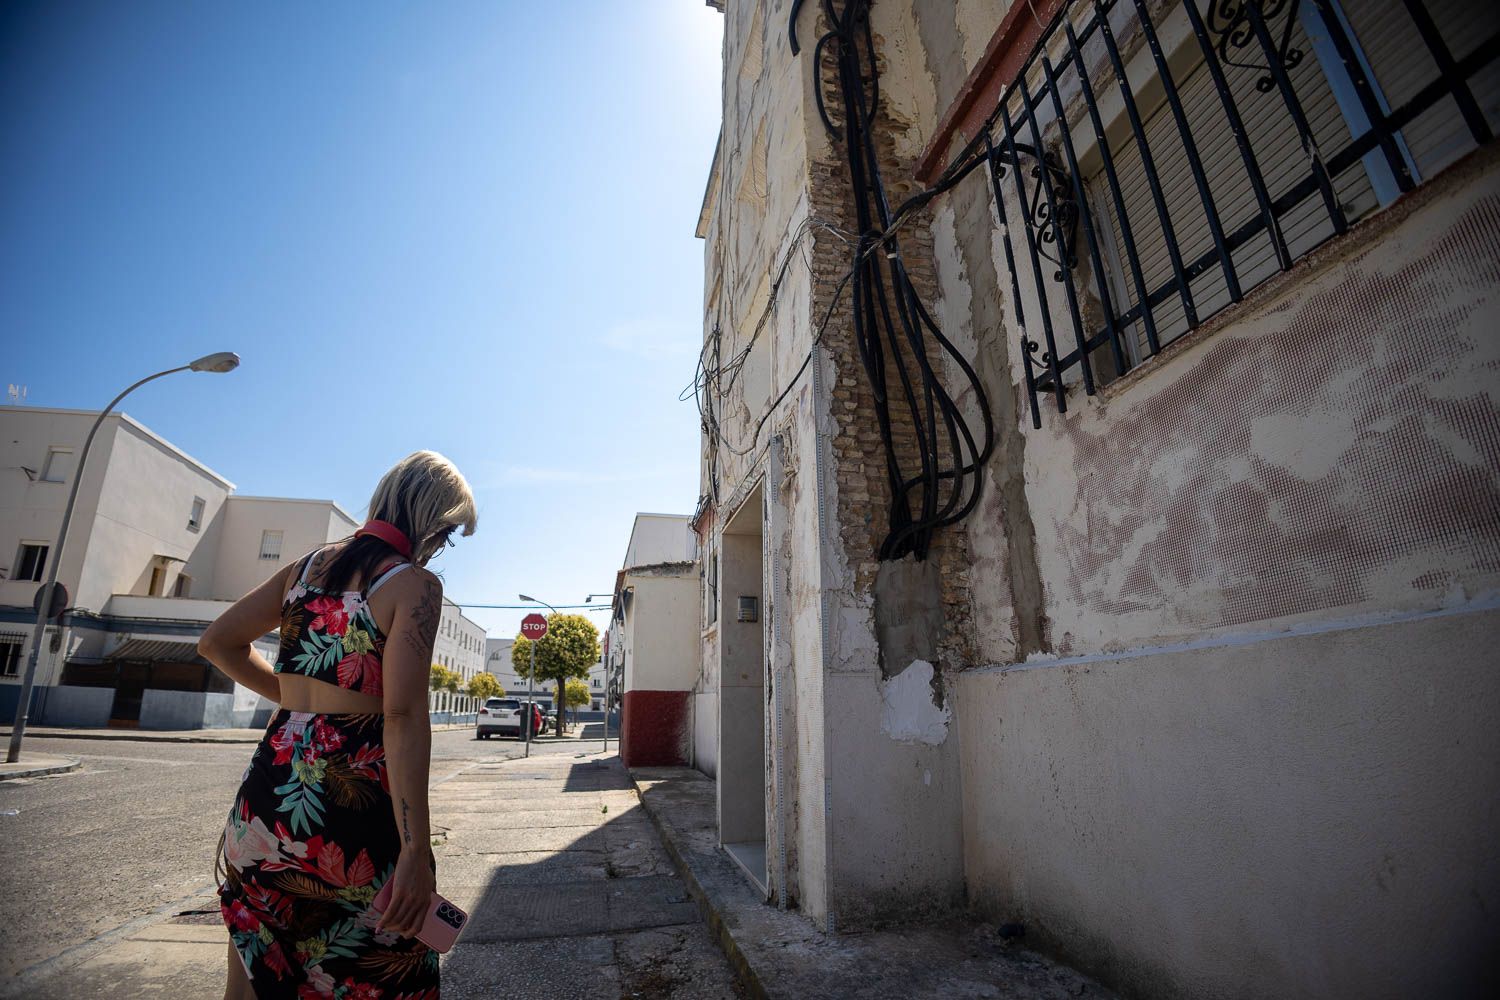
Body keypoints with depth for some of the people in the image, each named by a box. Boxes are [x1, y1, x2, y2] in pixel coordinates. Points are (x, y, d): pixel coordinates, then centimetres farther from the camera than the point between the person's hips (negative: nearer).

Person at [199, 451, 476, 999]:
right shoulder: (415, 584, -13)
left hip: (271, 780, 6)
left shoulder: (308, 565, 7)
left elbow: (216, 642, 14)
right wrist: (415, 850, -19)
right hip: (353, 797, -6)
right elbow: (403, 715, -20)